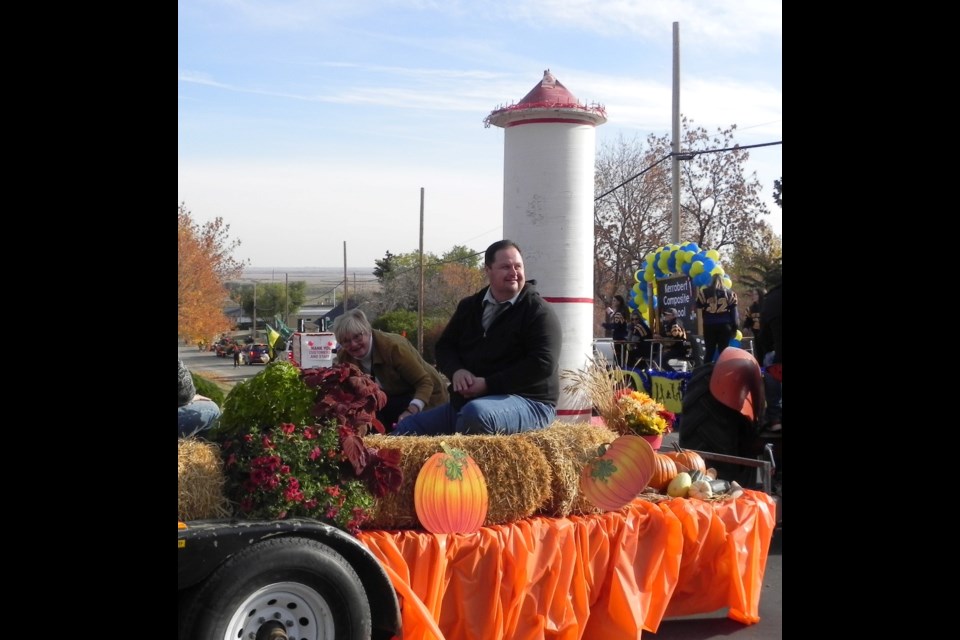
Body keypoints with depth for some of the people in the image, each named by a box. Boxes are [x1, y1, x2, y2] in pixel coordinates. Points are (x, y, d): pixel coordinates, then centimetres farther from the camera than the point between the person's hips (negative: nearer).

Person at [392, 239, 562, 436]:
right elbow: (444, 346, 16)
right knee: (403, 433, 1)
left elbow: (543, 364, -19)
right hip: (465, 403, 7)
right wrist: (456, 371, -8)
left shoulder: (539, 312, -8)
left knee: (475, 412, -40)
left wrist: (489, 384, -22)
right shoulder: (469, 306, 13)